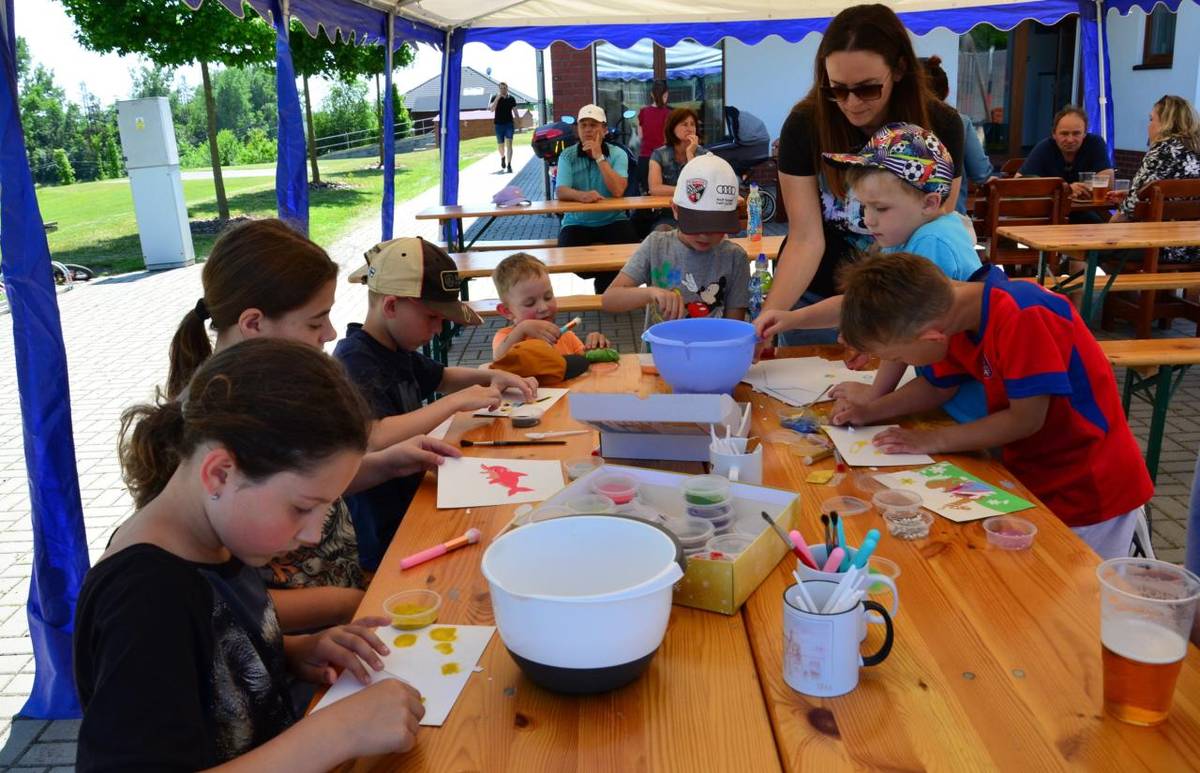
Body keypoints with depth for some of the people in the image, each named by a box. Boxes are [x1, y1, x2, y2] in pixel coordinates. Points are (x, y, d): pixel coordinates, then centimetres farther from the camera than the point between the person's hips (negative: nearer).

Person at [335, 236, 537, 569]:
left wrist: (493, 376, 10)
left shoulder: (395, 351, 11)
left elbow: (441, 377, 30)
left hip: (411, 499, 9)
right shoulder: (355, 361, -19)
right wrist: (456, 401, -28)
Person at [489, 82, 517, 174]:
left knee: (509, 144, -13)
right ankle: (502, 158, 43)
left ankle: (509, 165, -16)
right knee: (500, 145, 11)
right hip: (498, 124, 1)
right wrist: (497, 98, -22)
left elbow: (515, 112, 10)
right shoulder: (495, 97, 1)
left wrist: (517, 124, 8)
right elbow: (492, 109, -13)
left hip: (509, 124, -1)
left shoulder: (511, 99, 4)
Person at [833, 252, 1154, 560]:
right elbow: (937, 386, 11)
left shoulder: (1022, 317, -31)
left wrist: (932, 441, -18)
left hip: (1089, 489, -7)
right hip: (1035, 481, 8)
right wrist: (869, 413, -1)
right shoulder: (948, 314, -5)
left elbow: (1026, 419, -26)